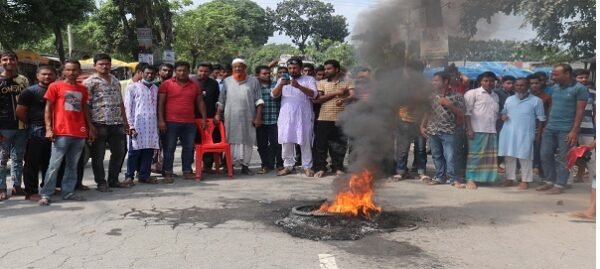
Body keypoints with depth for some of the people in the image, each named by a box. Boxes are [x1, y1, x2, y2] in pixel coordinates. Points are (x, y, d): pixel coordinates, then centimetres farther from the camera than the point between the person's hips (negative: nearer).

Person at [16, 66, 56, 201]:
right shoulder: (30, 91, -4)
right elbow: (20, 112, -6)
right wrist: (33, 124, 1)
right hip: (36, 132, -5)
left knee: (49, 162, 13)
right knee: (32, 163, -1)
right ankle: (31, 192, 4)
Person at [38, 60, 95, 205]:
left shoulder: (83, 89, 14)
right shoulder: (55, 86, 2)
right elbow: (48, 108, 1)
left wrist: (91, 127, 14)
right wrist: (48, 128, -8)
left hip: (80, 133, 4)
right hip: (61, 132, -4)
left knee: (72, 165, 9)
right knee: (54, 164, -5)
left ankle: (68, 192, 16)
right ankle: (45, 194, 1)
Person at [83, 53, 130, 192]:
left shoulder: (115, 80, 16)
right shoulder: (90, 82, -4)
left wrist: (125, 121, 17)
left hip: (117, 123, 6)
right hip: (99, 123, -6)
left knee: (119, 152, 11)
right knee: (98, 155, 2)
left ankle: (113, 180, 24)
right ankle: (101, 182, 13)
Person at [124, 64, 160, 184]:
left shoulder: (155, 88, 16)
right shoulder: (133, 87, 1)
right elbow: (127, 107, -2)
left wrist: (158, 123, 10)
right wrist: (131, 125, -9)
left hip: (151, 125, 4)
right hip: (137, 124, -4)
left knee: (149, 151, 5)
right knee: (134, 151, -1)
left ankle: (144, 175, 14)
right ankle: (129, 176, 8)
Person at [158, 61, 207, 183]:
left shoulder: (194, 85, 12)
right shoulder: (166, 84, 1)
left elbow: (200, 102, 16)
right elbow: (160, 103, -1)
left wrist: (204, 118, 9)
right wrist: (161, 120, -9)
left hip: (190, 123, 3)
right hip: (171, 122, -3)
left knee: (189, 148, 8)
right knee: (169, 148, 0)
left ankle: (187, 171, 19)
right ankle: (168, 173, 6)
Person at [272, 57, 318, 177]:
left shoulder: (309, 79, 4)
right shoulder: (283, 79, 13)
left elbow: (314, 94, -11)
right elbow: (274, 95, 3)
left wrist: (299, 86, -25)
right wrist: (281, 85, -17)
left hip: (304, 116, -3)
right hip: (286, 116, 3)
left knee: (305, 142, 0)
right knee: (286, 141, 3)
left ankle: (307, 166, 7)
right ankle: (288, 166, 13)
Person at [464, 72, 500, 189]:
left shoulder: (495, 96, 18)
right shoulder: (473, 93, -2)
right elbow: (467, 112, -8)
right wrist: (469, 129, -14)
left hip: (492, 130, 6)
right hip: (477, 130, -6)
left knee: (490, 156, 7)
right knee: (475, 155, -6)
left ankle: (486, 177, 16)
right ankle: (471, 179, -1)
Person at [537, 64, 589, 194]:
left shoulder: (579, 88, -7)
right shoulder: (555, 87, 12)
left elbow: (580, 111, -10)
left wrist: (574, 131, -15)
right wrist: (547, 125, 14)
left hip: (566, 130, -6)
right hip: (550, 129, 7)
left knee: (563, 159, 0)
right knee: (545, 155, 7)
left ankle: (559, 185, 7)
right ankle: (549, 181, 19)